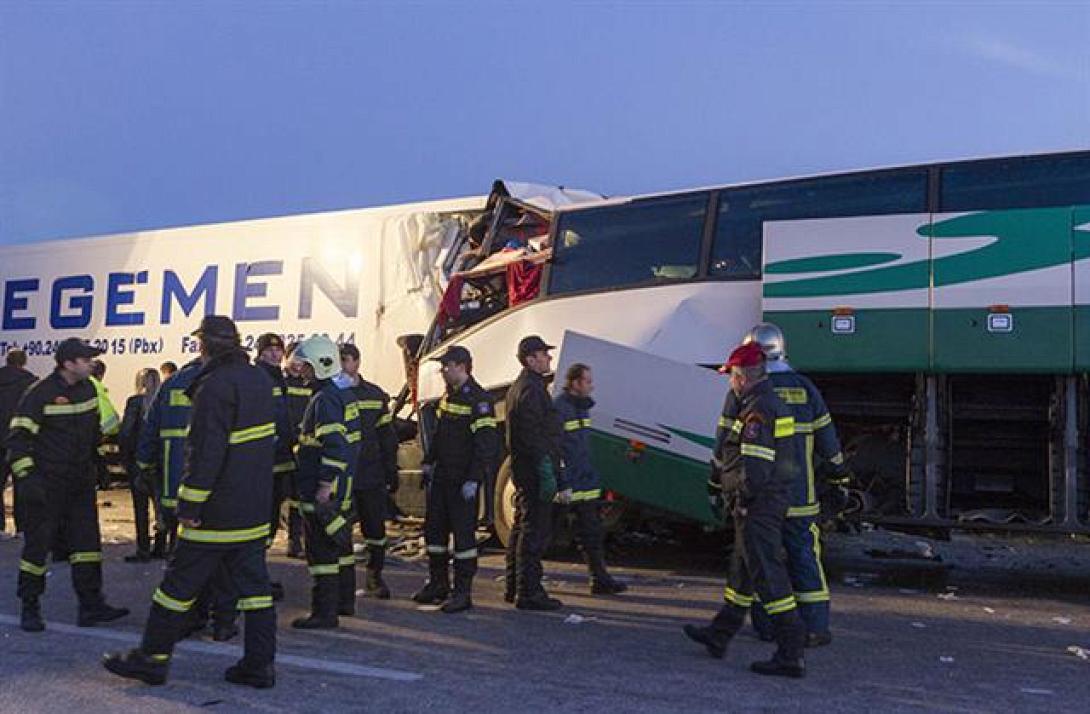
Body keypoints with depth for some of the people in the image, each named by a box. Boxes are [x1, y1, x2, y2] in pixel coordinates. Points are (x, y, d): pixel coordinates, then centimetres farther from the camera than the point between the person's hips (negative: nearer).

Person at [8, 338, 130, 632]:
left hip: (81, 483, 7)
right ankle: (30, 608, 14)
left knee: (87, 541, 5)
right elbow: (18, 439, -15)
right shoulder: (40, 394, -14)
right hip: (46, 485, -6)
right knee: (38, 544, 1)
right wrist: (26, 476, -22)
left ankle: (91, 605, 10)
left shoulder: (89, 390, 8)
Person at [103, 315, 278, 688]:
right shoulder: (259, 379, 9)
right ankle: (259, 664, 12)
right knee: (253, 584, 9)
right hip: (255, 510, 8)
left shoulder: (215, 385, -17)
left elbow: (206, 453, -20)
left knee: (180, 584, 6)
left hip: (218, 511, -8)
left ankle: (152, 657, 17)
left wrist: (189, 505, -16)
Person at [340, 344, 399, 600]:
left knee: (375, 528, 6)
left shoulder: (375, 395, 7)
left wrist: (392, 472, 7)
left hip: (371, 475, 2)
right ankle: (341, 581, 16)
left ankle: (374, 577, 22)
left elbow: (387, 436, 10)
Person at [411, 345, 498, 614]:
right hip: (441, 476, 9)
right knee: (433, 528, 14)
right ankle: (438, 584, 28)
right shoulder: (448, 396, 13)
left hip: (463, 480, -9)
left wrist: (474, 480, -23)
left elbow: (487, 444, -20)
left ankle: (463, 592, 6)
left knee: (463, 533, -2)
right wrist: (429, 462, 19)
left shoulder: (479, 400, -15)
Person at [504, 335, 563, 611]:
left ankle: (513, 587, 25)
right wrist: (547, 473, -23)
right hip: (535, 472, -11)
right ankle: (528, 592, -5)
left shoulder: (518, 387, 18)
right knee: (535, 530, -7)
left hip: (522, 471, 11)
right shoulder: (531, 390, -15)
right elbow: (533, 437, -22)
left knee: (521, 528, 16)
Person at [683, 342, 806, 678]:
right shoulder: (773, 405, 15)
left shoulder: (758, 411, -19)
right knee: (742, 570, 19)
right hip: (773, 501, 11)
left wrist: (743, 500, -15)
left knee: (768, 576, -7)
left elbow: (754, 465, -23)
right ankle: (719, 636, 34)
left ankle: (791, 654, -4)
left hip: (757, 506, -11)